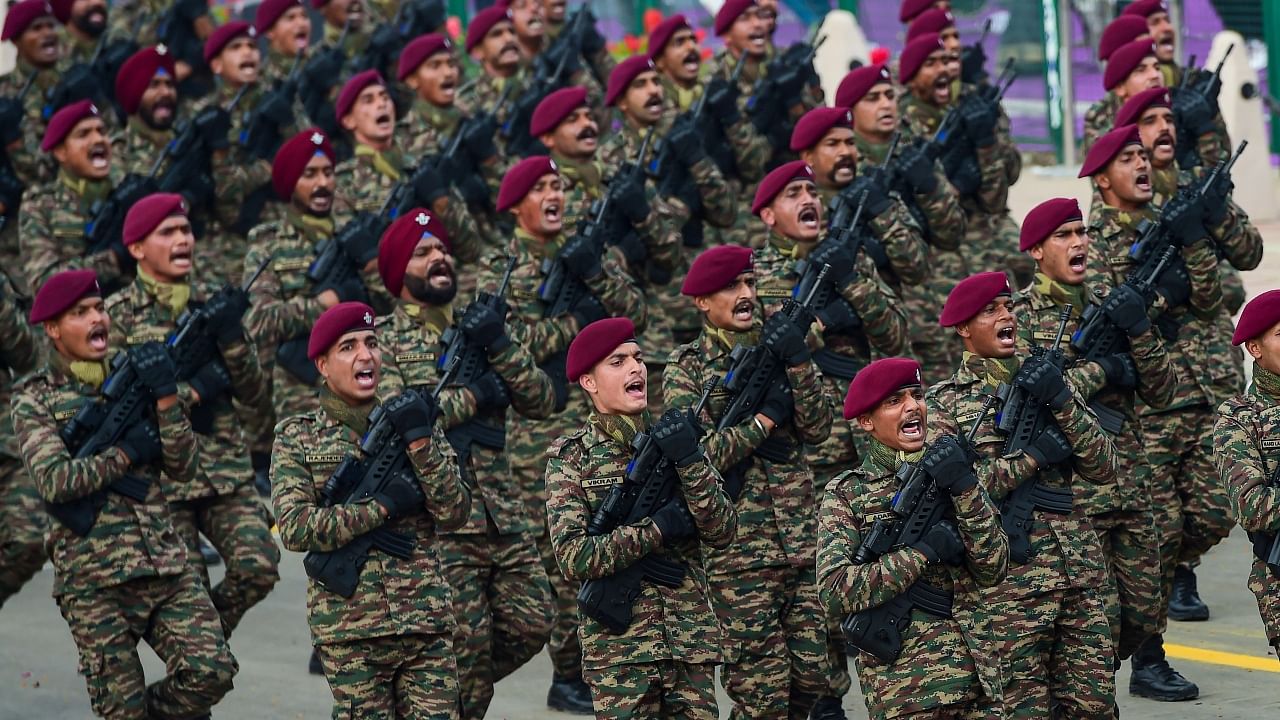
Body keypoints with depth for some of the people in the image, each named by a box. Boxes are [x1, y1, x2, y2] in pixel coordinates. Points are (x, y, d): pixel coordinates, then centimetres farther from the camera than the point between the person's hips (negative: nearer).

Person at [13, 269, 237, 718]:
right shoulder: (35, 402, 1)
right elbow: (53, 481, -14)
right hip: (94, 580, -3)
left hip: (167, 566, 3)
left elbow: (184, 470, 6)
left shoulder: (132, 378, 13)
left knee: (212, 671, -13)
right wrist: (126, 451, -9)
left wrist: (165, 398, -6)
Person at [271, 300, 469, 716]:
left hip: (427, 621, 2)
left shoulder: (412, 421, 11)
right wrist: (383, 506, -14)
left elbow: (454, 514, 1)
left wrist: (419, 441, -10)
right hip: (349, 628, -2)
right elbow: (294, 529, -9)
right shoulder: (297, 437, 4)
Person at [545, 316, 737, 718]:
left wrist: (689, 460, -12)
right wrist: (656, 528, -15)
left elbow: (722, 533, 0)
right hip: (618, 650, -3)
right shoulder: (571, 457, -1)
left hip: (692, 642, 3)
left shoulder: (670, 440, 9)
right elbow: (574, 558, -12)